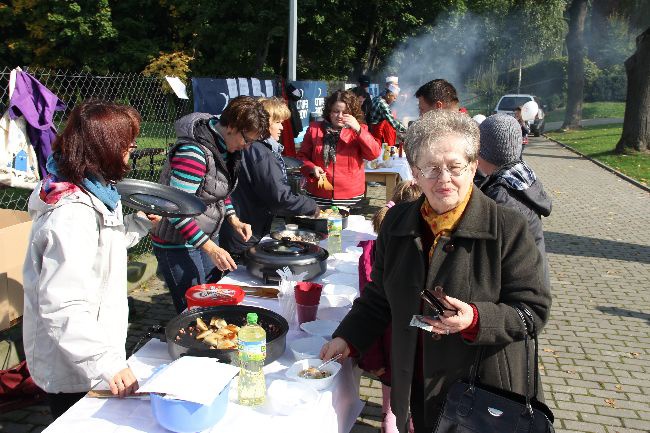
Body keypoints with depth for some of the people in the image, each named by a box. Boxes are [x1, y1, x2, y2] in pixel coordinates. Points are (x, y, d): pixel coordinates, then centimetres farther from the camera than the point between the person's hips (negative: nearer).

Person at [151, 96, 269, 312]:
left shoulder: (226, 147, 1)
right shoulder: (193, 152, -27)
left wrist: (234, 220, 2)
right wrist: (211, 248, -27)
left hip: (208, 236, 9)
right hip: (178, 244, -9)